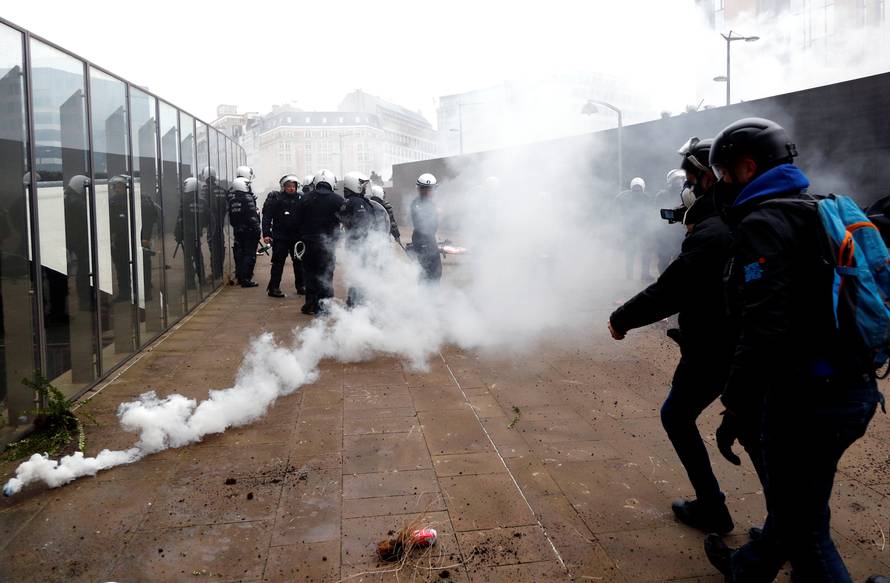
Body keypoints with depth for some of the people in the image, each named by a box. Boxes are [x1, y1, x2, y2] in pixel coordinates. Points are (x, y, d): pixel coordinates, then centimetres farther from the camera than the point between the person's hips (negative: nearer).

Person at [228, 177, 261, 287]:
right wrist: (257, 229, -13)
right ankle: (246, 279, -6)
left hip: (237, 230, 7)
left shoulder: (232, 198, 7)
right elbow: (252, 216, -18)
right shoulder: (248, 197, -14)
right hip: (249, 230, -7)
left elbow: (231, 216, 13)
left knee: (239, 253, 15)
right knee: (250, 254, -3)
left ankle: (239, 276, 22)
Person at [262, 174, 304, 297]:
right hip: (280, 237, -4)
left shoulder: (301, 198, 3)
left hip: (297, 236, 4)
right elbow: (267, 216, -9)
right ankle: (273, 288, 3)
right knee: (278, 262, -2)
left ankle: (301, 286, 24)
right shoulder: (275, 198, -6)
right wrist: (266, 234, -15)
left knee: (299, 262, 12)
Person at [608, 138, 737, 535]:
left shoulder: (710, 234, -24)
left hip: (712, 350, -9)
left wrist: (621, 319, -11)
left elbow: (667, 292, -24)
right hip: (747, 347, 9)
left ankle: (711, 508, 16)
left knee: (676, 416, 11)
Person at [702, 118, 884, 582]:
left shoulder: (762, 223, -16)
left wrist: (736, 405, -18)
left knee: (802, 521, 4)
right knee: (794, 500, 26)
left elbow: (764, 327, -25)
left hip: (808, 398, -10)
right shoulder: (816, 214, 14)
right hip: (853, 388, 10)